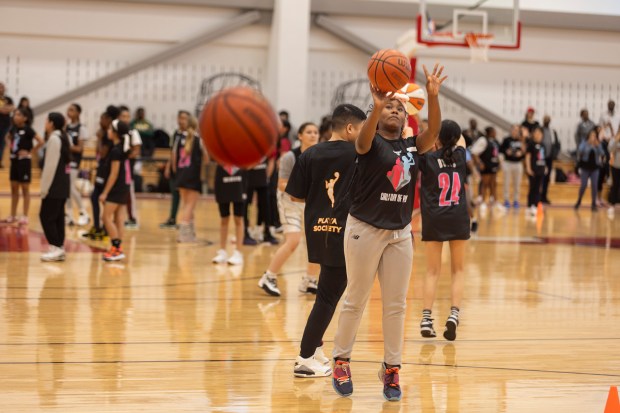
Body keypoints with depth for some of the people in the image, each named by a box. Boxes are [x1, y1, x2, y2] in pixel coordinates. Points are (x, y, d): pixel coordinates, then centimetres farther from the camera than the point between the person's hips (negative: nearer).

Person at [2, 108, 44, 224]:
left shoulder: (27, 129, -14)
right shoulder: (14, 128, 6)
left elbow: (40, 142, -23)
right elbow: (8, 137, 28)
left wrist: (30, 152, -15)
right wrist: (10, 145, 9)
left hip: (24, 161, -7)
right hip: (14, 160, 7)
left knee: (25, 189, 0)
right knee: (14, 189, 12)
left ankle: (25, 216, 5)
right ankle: (13, 216, 19)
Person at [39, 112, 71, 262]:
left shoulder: (54, 139, -14)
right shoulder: (62, 137, 15)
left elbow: (51, 165, -18)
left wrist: (44, 187, -16)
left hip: (54, 186, -9)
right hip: (62, 185, 9)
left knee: (46, 216, -6)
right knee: (58, 217, 9)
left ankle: (56, 248, -8)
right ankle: (59, 248, 9)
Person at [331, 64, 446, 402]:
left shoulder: (412, 146, 6)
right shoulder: (371, 143, -6)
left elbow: (434, 131, -13)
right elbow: (363, 140, -31)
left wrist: (432, 96, -30)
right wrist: (376, 107, -49)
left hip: (400, 233, 4)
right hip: (365, 229, -4)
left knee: (396, 304, 6)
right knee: (356, 300, 5)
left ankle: (391, 368, 16)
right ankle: (341, 361, 19)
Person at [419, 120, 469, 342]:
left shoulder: (428, 159, -5)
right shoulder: (460, 156, 3)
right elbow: (461, 140, 25)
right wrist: (450, 128, 31)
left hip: (433, 220, -1)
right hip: (458, 219, 1)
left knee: (432, 271, 9)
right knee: (458, 270, 11)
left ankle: (426, 318, -1)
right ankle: (454, 314, -5)